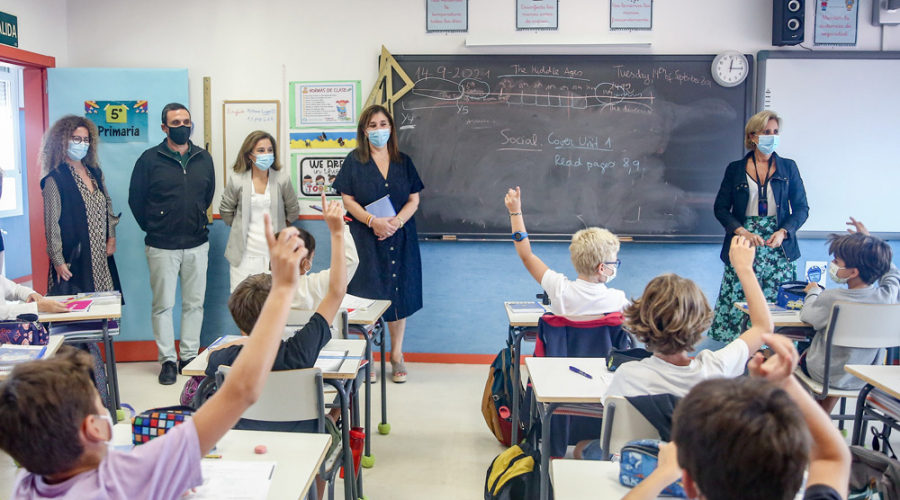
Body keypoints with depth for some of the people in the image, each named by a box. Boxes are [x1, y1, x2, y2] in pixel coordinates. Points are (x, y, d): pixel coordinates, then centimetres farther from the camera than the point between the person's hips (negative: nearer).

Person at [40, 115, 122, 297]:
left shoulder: (95, 173, 11)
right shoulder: (55, 179, -9)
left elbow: (108, 206, 19)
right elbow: (52, 223, -10)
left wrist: (111, 238, 9)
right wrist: (58, 261, -12)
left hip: (101, 257, 6)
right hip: (74, 259, -6)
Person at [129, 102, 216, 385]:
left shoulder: (203, 158, 6)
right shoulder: (150, 160, -4)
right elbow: (136, 200, 3)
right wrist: (152, 228, 9)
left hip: (197, 245, 3)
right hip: (162, 247, -3)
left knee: (194, 303, 8)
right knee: (163, 305, 3)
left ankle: (190, 357, 18)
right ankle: (168, 360, 12)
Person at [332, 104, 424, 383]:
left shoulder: (403, 162, 11)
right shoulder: (354, 161, 4)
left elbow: (414, 200, 6)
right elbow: (348, 200, -2)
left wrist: (396, 222, -12)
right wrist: (373, 221, -17)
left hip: (400, 239, 2)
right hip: (366, 238, -2)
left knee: (399, 294, 3)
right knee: (367, 297, -3)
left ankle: (397, 355, 13)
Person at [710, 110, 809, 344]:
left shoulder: (788, 167, 9)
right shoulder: (735, 169, 7)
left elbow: (801, 208, 7)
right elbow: (721, 208, 5)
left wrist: (783, 232, -11)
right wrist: (742, 232, -12)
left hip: (778, 248, 1)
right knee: (739, 302, -5)